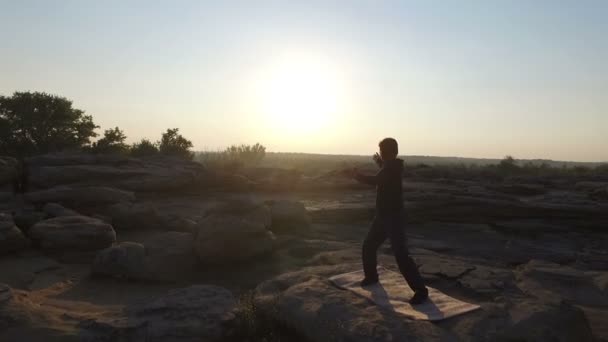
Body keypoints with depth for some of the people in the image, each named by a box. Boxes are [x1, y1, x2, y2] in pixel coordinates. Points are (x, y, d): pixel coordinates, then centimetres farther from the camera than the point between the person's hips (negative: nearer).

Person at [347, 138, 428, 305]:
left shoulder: (392, 166, -18)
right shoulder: (394, 166, 10)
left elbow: (375, 180, -29)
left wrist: (357, 176, -14)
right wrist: (380, 163, 37)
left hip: (393, 217, -9)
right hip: (383, 216, 9)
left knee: (401, 255, -14)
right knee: (368, 246, 16)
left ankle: (420, 290, -6)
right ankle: (371, 276, 36)